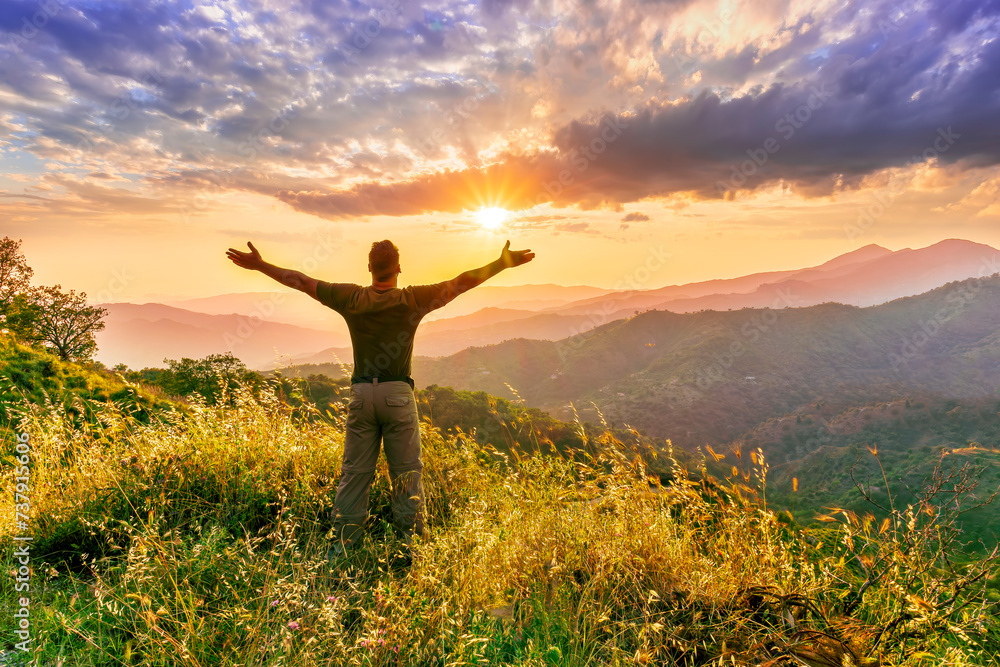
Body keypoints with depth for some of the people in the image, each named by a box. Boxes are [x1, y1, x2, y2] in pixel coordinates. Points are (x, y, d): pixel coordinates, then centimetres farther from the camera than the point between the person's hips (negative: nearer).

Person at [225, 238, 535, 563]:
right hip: (398, 394, -2)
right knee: (406, 472, 7)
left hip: (361, 394, 2)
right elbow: (462, 281, -2)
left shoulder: (352, 298, 0)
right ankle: (411, 541, 16)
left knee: (354, 472, 11)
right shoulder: (413, 299, -5)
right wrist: (503, 262, 3)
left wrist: (260, 264, 18)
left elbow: (301, 281, 7)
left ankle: (341, 545, 20)